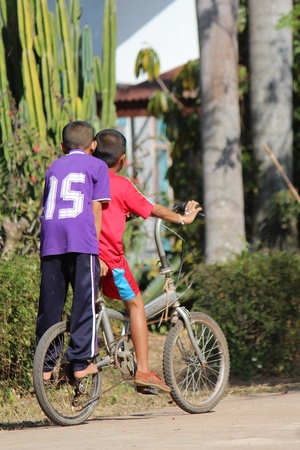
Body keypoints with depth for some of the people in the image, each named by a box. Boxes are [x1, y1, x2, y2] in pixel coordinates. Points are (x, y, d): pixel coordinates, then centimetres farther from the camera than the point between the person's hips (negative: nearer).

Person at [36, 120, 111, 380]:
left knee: (50, 302, 7)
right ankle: (81, 362, -7)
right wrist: (96, 243, 5)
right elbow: (96, 208, 5)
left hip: (50, 241, 4)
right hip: (81, 239, -4)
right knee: (85, 300, -2)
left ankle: (45, 365, 8)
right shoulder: (96, 166, 12)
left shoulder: (54, 167, 26)